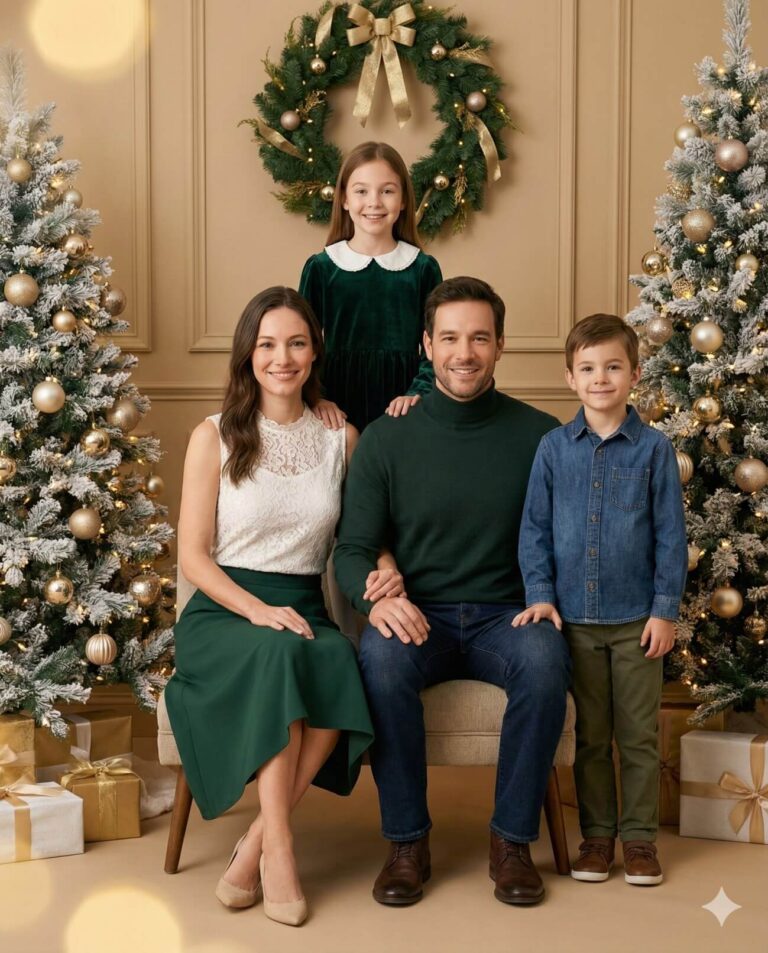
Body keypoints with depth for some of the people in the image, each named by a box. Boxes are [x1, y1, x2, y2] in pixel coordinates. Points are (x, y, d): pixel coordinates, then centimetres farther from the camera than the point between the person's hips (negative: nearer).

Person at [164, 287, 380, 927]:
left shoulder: (341, 437, 10)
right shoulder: (215, 437, 1)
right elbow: (193, 555, -1)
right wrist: (257, 610, -17)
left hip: (304, 611, 3)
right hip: (222, 612, -2)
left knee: (340, 661, -33)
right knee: (280, 656, -37)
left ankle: (254, 847, -23)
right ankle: (279, 850, -27)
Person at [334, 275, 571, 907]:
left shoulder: (539, 435, 3)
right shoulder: (386, 439, 3)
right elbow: (353, 548, 1)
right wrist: (377, 597, -21)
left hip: (505, 615, 0)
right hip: (418, 617, 0)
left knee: (545, 658, -33)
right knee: (380, 656, -34)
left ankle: (513, 839, -15)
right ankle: (407, 842, -16)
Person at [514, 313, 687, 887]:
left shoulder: (654, 449, -3)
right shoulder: (554, 448, 1)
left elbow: (671, 535, -2)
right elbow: (535, 528, 4)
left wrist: (665, 608, -6)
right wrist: (540, 593, -6)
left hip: (637, 619, -1)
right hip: (574, 618, 1)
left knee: (639, 735, 8)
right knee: (590, 736, 11)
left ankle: (639, 835, 21)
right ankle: (597, 833, 23)